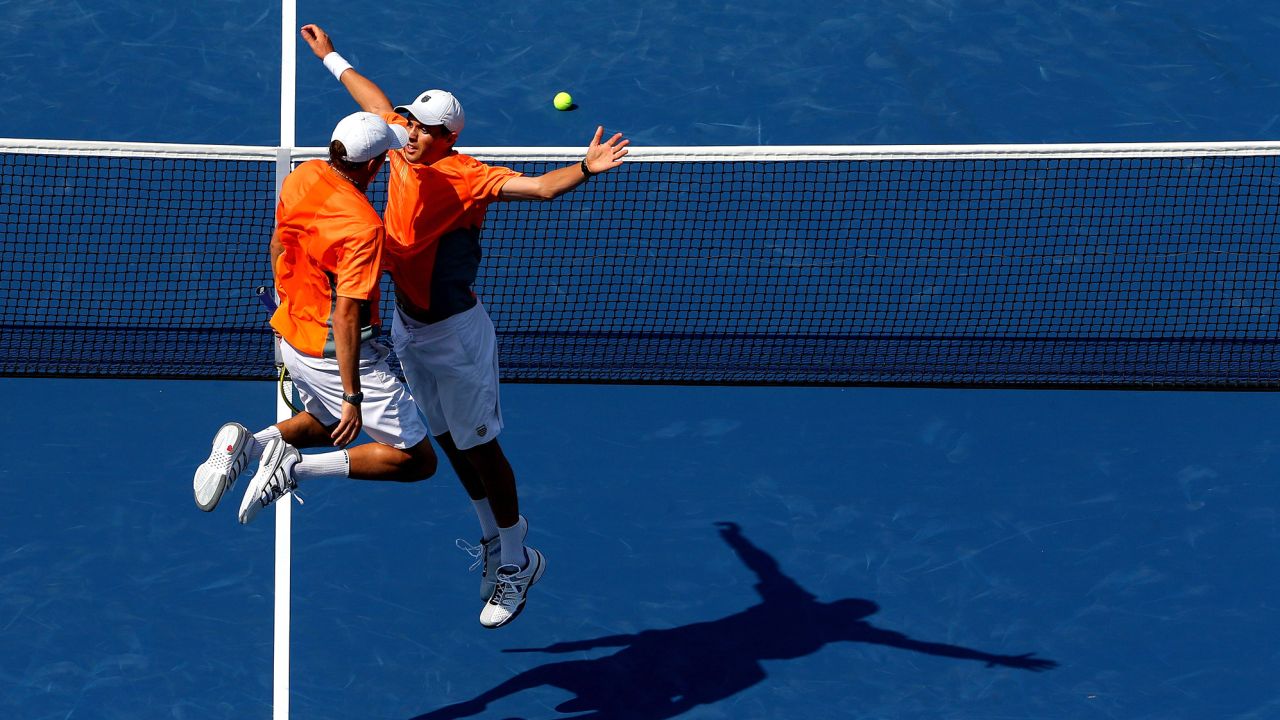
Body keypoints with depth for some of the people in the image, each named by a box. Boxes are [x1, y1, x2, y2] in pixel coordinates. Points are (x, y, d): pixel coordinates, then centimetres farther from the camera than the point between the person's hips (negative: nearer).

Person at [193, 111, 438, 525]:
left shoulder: (302, 177, -5)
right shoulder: (364, 227, -27)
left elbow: (278, 246, 13)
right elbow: (347, 315, -28)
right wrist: (352, 396, -25)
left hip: (291, 336, 8)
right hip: (339, 353, -8)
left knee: (325, 424, 36)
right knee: (418, 461, 0)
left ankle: (247, 444, 7)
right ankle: (297, 467, -12)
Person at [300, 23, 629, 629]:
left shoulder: (464, 175, -22)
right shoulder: (405, 152, -3)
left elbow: (542, 186, -33)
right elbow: (377, 101, 18)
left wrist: (586, 168, -52)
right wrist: (330, 56, 30)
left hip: (455, 334, -7)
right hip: (408, 327, 7)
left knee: (478, 447, 0)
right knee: (449, 442, 17)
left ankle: (518, 561, 11)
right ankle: (495, 535, 34)